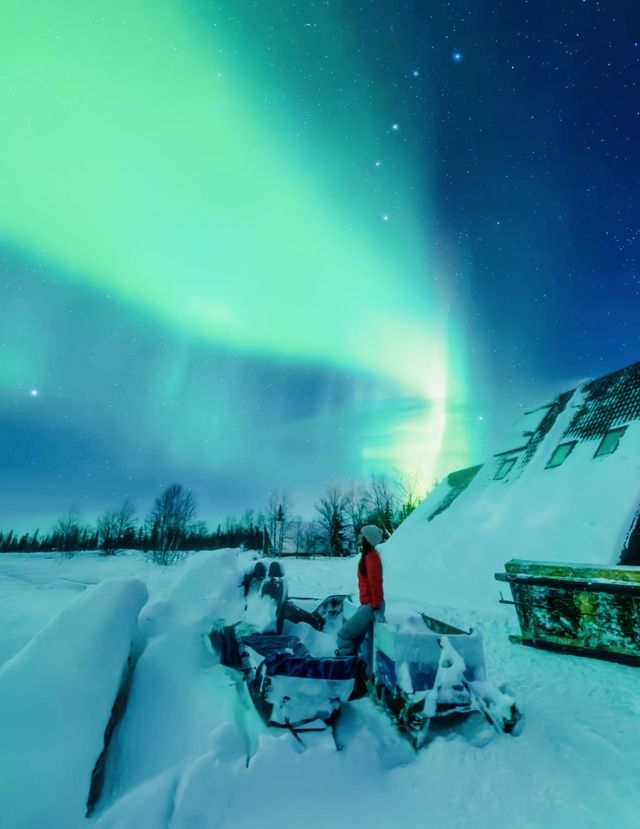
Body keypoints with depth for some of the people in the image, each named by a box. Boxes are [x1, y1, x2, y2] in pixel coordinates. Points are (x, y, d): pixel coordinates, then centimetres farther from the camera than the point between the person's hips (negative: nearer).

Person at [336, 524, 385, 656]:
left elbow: (375, 584, -21)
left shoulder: (371, 556, -17)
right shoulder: (368, 555, 12)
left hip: (371, 606, -9)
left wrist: (377, 609, -22)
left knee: (344, 634, -8)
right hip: (368, 604, 9)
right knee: (354, 637, 12)